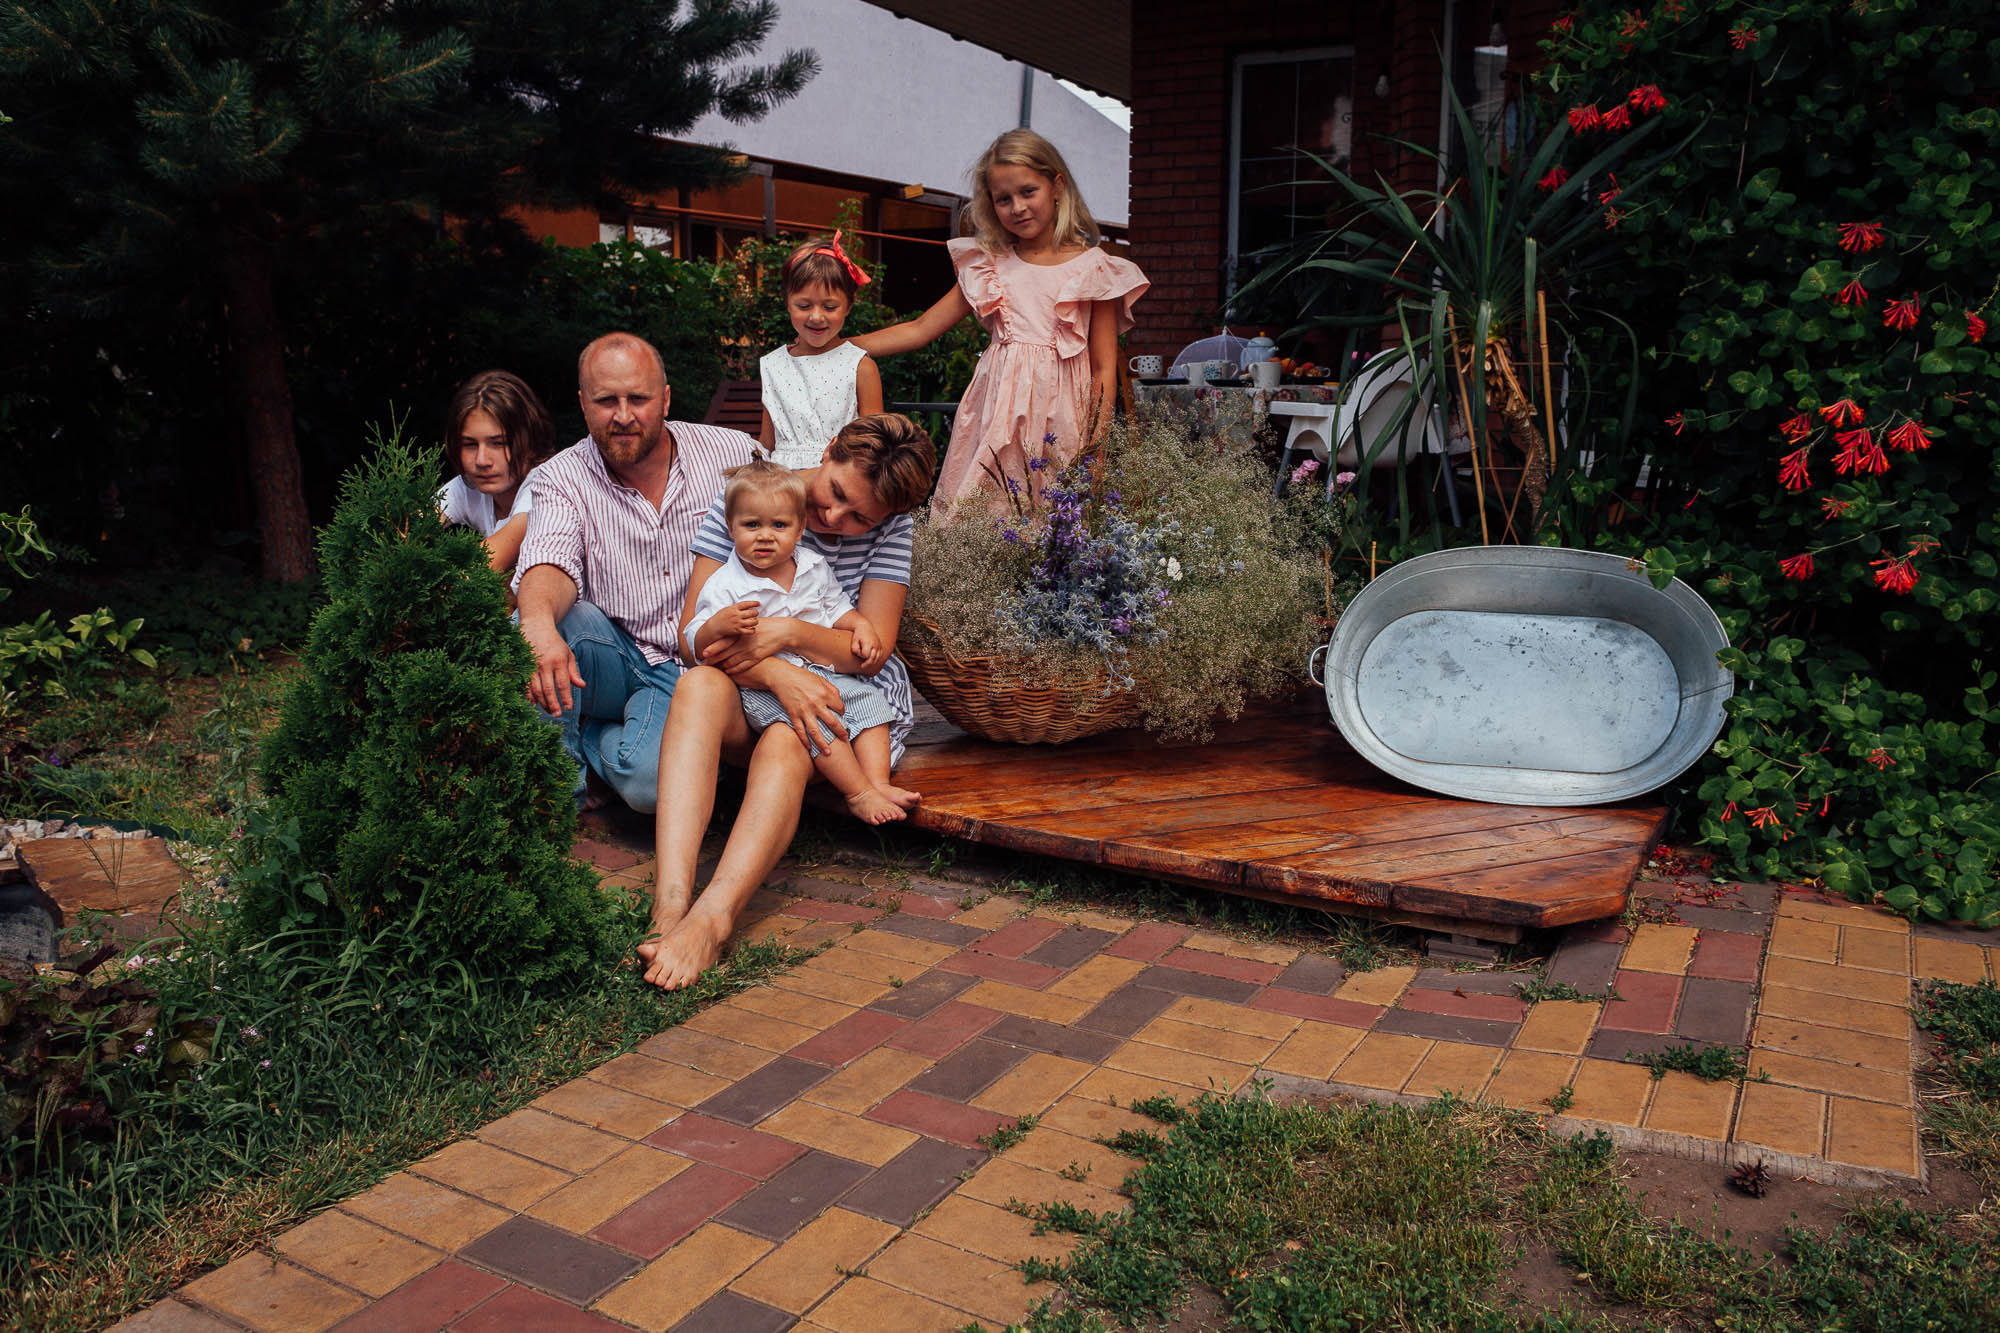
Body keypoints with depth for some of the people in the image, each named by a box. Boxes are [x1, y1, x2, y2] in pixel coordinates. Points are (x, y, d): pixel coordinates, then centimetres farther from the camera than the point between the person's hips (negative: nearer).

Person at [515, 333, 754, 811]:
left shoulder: (734, 454, -1)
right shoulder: (562, 478, -2)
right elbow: (549, 563, -20)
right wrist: (539, 623, -45)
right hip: (618, 660, 2)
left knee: (651, 780, -32)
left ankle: (590, 737, 2)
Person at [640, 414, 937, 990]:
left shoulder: (889, 528, -2)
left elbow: (873, 648, -7)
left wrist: (790, 633, -26)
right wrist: (777, 674, -28)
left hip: (845, 698, -1)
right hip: (748, 693, 1)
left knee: (785, 744, -35)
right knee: (699, 685, -34)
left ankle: (712, 916, -51)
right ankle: (671, 901, -48)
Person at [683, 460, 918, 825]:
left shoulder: (814, 567, 7)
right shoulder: (724, 587, -10)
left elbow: (836, 606, 20)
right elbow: (696, 643, -12)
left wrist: (860, 625, 1)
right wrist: (719, 625, -33)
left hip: (825, 670, 6)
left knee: (868, 700, -11)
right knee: (817, 721, -29)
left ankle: (879, 783, -13)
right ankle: (859, 795, -22)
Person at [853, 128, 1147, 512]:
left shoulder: (1092, 268, 3)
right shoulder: (988, 265, 12)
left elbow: (1104, 370, 3)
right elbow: (919, 329, 15)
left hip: (1059, 421, -2)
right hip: (996, 418, 2)